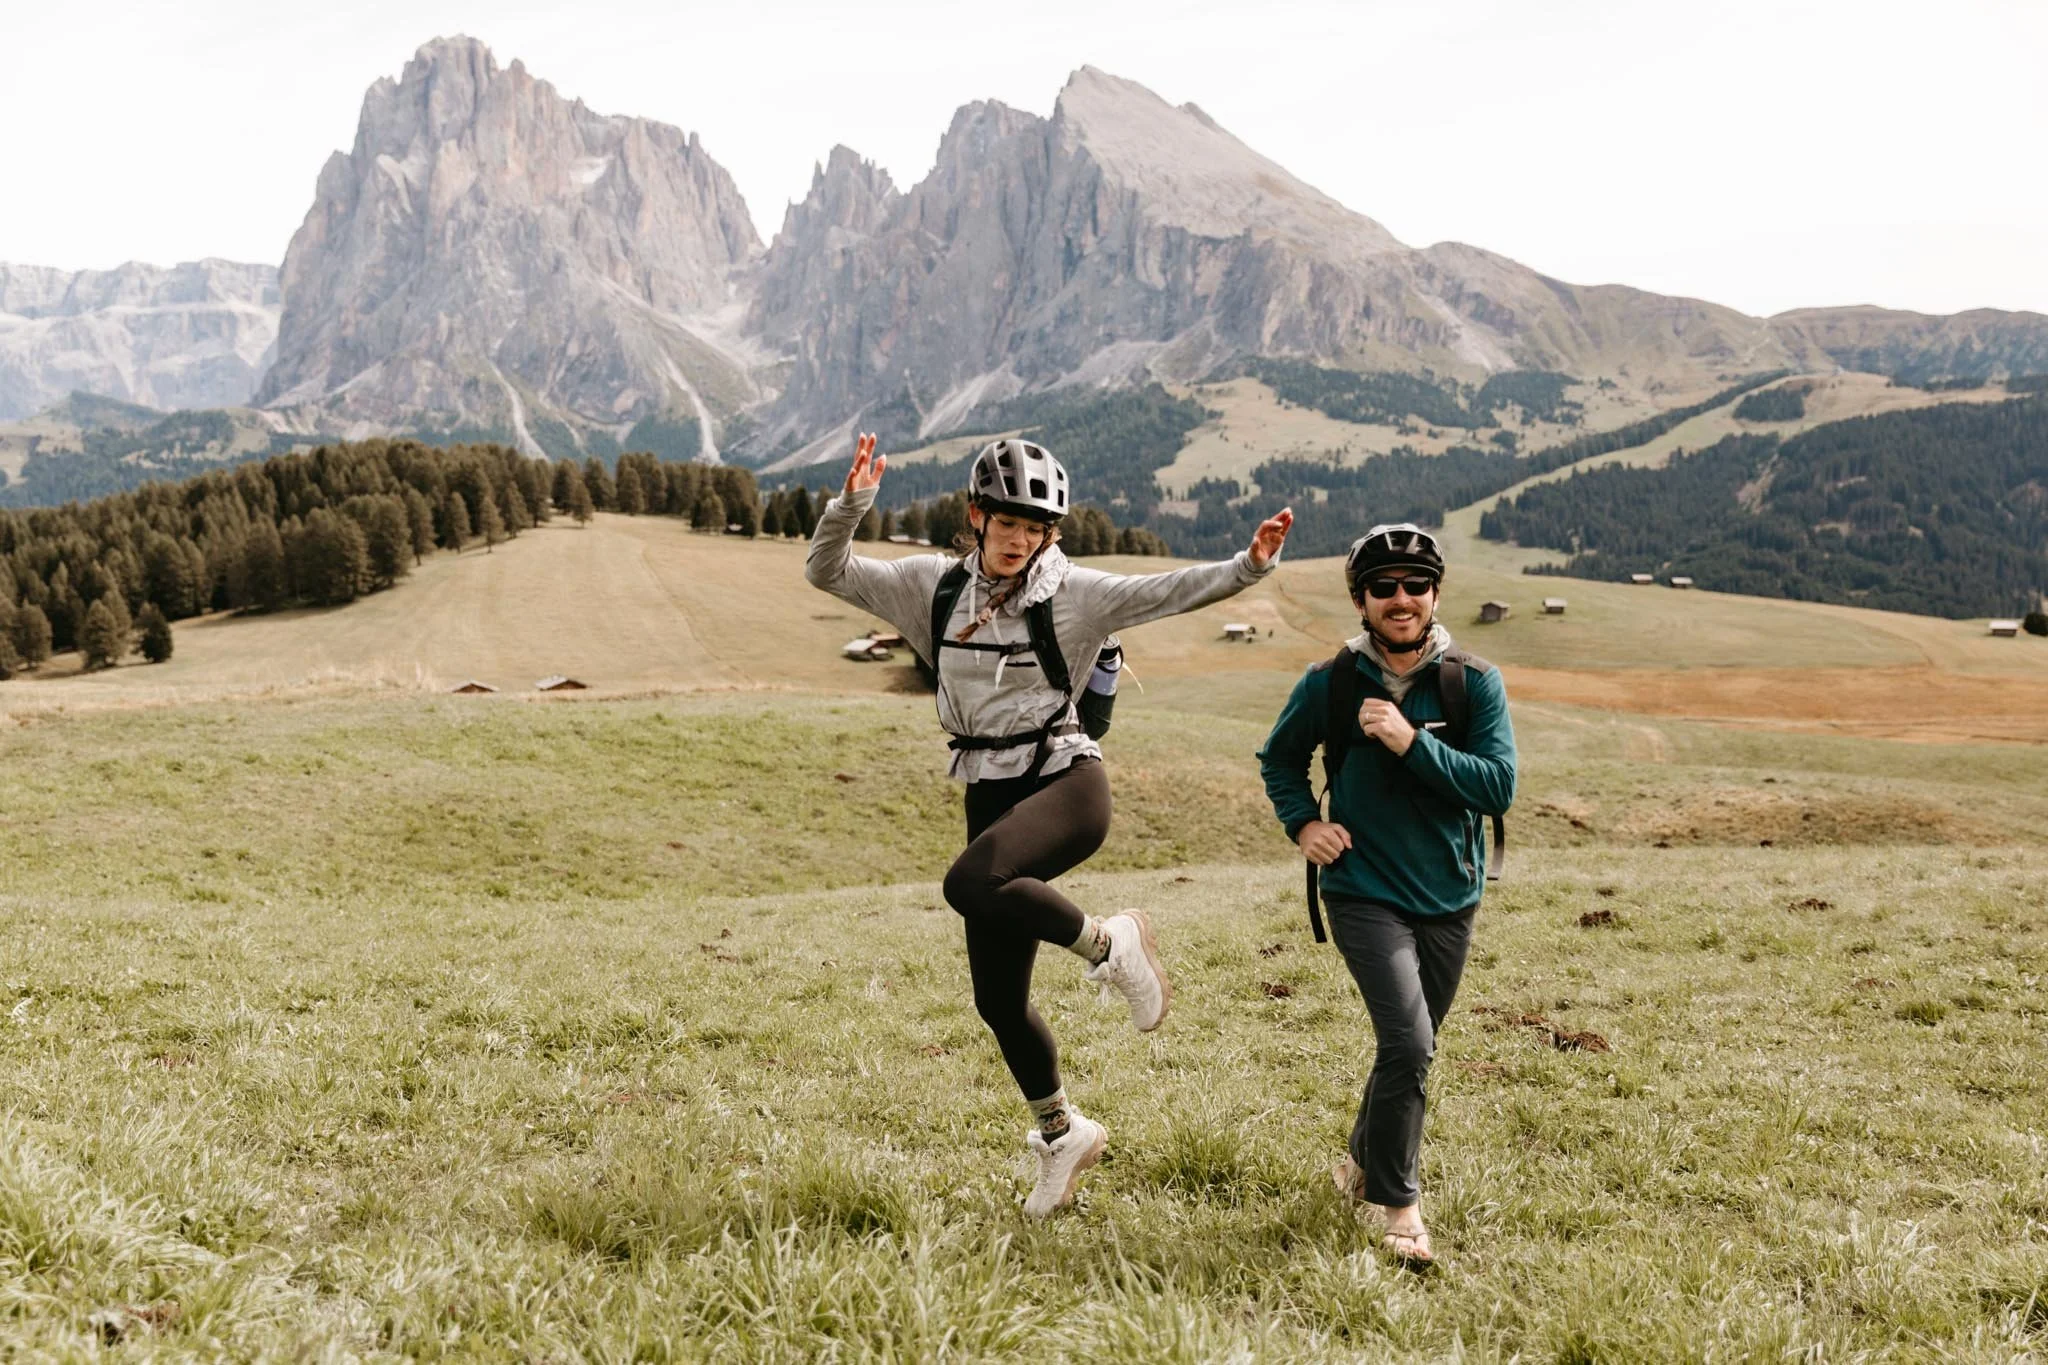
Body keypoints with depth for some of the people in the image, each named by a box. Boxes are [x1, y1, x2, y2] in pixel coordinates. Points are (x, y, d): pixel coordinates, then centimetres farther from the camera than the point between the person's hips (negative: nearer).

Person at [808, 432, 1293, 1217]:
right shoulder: (933, 585, 4)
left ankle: (1107, 946, -11)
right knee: (997, 998, 7)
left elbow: (1170, 592, -13)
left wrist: (1247, 567, -28)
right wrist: (851, 505, -14)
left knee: (971, 883, -35)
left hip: (1066, 779, -5)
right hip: (991, 796, 5)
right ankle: (1062, 1134, 29)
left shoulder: (1072, 593, -5)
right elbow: (826, 572, 3)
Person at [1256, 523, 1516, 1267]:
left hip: (1450, 898, 3)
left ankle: (1363, 1163, 42)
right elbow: (1279, 758, 11)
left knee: (1411, 1048, 17)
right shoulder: (1330, 683, -6)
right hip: (1365, 892, -3)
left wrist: (1414, 743, -23)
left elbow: (1500, 786, -14)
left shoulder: (1474, 682, -5)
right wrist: (1303, 822, -5)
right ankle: (1397, 1202, -1)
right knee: (1409, 1043, -18)